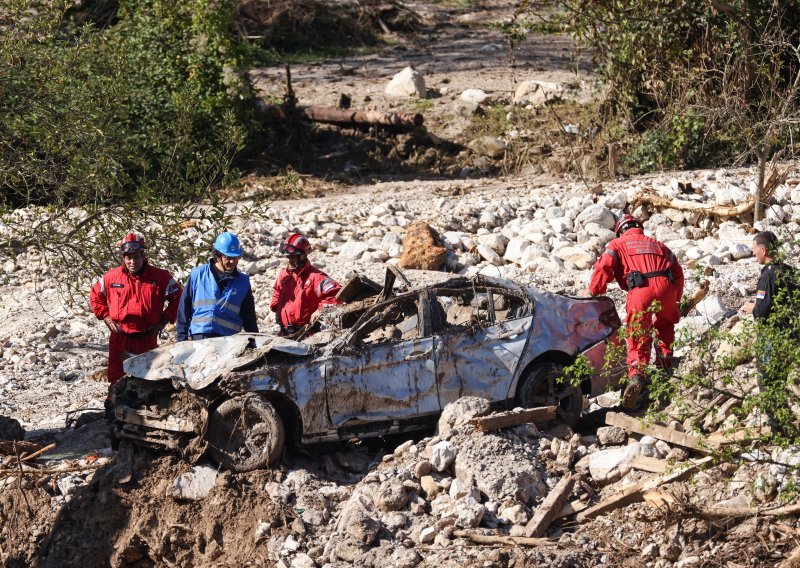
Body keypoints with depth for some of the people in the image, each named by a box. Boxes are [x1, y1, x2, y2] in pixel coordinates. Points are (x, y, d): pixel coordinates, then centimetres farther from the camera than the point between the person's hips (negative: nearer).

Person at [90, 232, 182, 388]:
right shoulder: (112, 277, 1)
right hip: (119, 338, 0)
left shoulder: (160, 277, -3)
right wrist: (106, 318, 5)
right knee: (117, 381, -1)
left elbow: (177, 298, 4)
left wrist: (164, 321, -2)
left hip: (147, 339, 0)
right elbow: (95, 296, 15)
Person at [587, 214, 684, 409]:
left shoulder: (618, 245, 21)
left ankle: (636, 375, -26)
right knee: (665, 324, 34)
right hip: (665, 287, 3)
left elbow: (603, 266, 3)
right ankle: (665, 358, 24)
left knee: (638, 340, -4)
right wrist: (676, 299, 33)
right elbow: (677, 271, 28)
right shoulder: (658, 245, 32)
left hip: (640, 291, -3)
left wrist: (594, 293, 8)